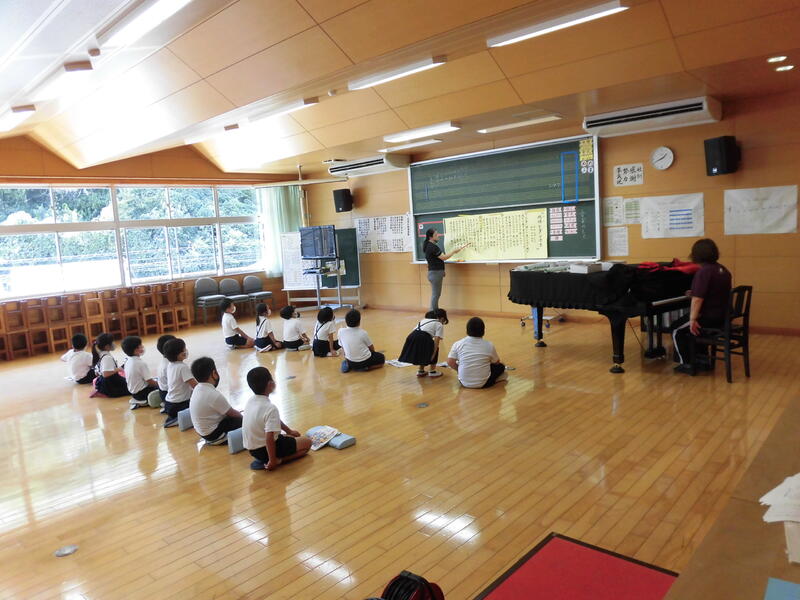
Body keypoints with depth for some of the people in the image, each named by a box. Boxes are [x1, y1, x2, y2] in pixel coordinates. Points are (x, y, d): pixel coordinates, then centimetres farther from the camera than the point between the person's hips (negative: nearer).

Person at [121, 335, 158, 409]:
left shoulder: (128, 362, 1)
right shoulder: (141, 363, -23)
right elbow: (150, 381, -20)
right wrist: (159, 383, 0)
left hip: (133, 391, 8)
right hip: (142, 393, -8)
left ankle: (137, 402, 12)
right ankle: (143, 402, 0)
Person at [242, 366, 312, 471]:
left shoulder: (251, 401, -1)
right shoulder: (270, 408, -28)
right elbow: (269, 438, -31)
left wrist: (289, 431, 22)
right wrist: (273, 461, -20)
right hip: (264, 449, -8)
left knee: (291, 438, 32)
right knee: (307, 442, 4)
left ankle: (262, 459, 13)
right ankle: (277, 460, -9)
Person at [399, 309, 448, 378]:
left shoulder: (423, 320, 33)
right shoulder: (439, 325, 16)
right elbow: (436, 340, 2)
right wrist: (434, 353, 3)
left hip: (411, 337, 6)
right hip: (423, 338, -6)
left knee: (423, 351, 32)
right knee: (435, 349, 22)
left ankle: (420, 371, 34)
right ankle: (432, 372, 22)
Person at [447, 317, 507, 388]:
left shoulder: (458, 344, -7)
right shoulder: (489, 345, -7)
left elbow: (450, 363, -6)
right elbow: (496, 362, 8)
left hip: (464, 383, 1)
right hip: (483, 384, -1)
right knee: (501, 366, 21)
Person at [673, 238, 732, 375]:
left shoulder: (704, 272, -20)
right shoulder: (723, 270, 8)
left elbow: (698, 299, -26)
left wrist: (693, 319, -24)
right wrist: (694, 294, 27)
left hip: (709, 317, -9)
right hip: (722, 316, 9)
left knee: (677, 329, 9)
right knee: (693, 329, 31)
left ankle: (687, 364, 9)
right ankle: (704, 359, 33)